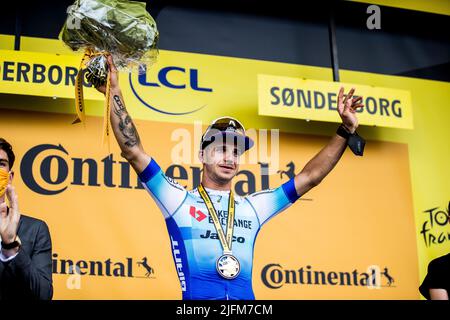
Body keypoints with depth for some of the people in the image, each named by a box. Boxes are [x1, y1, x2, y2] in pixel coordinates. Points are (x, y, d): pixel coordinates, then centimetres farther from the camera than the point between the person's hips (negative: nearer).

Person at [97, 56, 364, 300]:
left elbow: (310, 177, 24)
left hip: (246, 297, 3)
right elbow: (134, 152, 8)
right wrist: (115, 93, 5)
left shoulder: (252, 208, 22)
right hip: (198, 296, -3)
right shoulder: (179, 201, 13)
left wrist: (345, 132, 20)